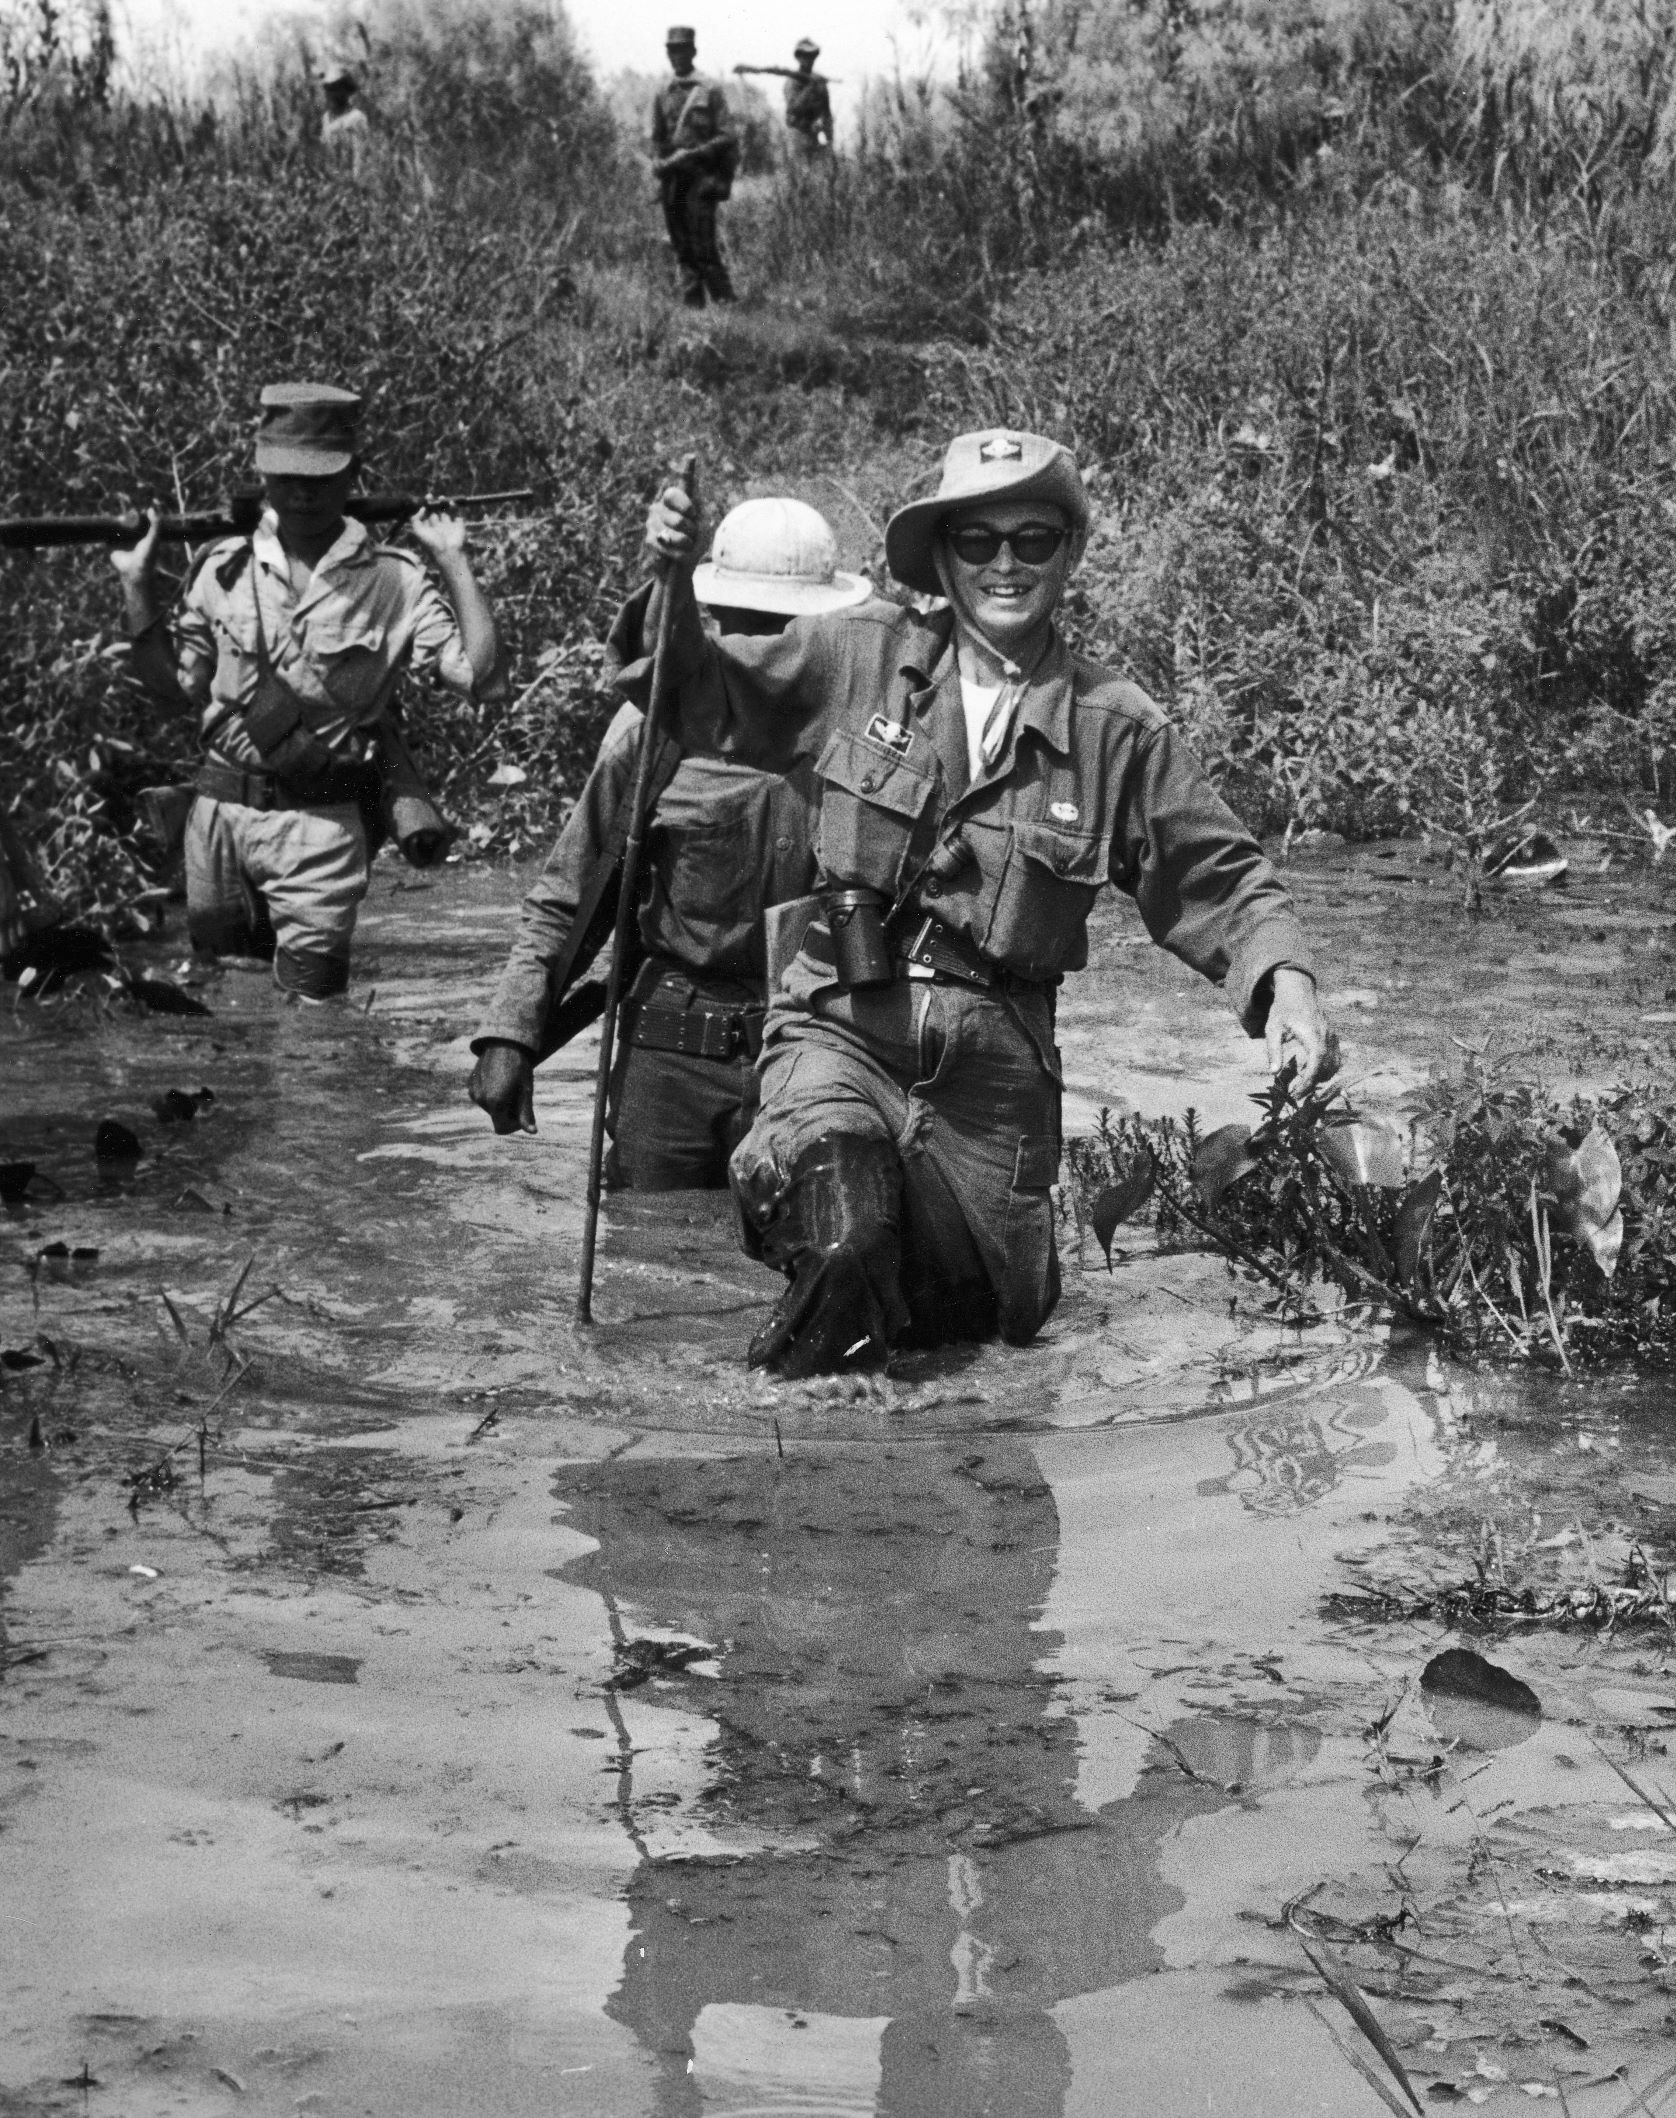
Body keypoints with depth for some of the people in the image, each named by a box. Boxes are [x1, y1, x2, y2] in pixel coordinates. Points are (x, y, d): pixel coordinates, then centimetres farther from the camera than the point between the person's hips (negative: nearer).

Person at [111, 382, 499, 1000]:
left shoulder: (393, 582, -3)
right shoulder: (225, 568, 4)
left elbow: (474, 673, -10)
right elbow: (175, 684, 9)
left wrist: (454, 561, -10)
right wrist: (138, 586, 2)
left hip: (320, 823, -3)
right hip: (221, 810, 3)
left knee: (309, 991, -1)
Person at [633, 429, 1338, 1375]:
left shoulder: (1121, 729, 2)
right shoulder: (864, 656, 3)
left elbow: (1221, 882, 4)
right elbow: (704, 697, 14)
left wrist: (1288, 983, -13)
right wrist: (676, 583, -3)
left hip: (995, 1061, 2)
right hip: (846, 1023, -2)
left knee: (998, 1311, 9)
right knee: (833, 1224, -33)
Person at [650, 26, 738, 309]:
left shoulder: (711, 91, 0)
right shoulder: (662, 95, 13)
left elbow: (727, 137, -5)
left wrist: (692, 154, -15)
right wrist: (658, 161, -2)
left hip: (701, 176, -5)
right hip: (672, 179, 5)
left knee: (703, 245, -12)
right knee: (682, 248, 4)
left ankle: (724, 301, -4)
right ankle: (692, 304, 8)